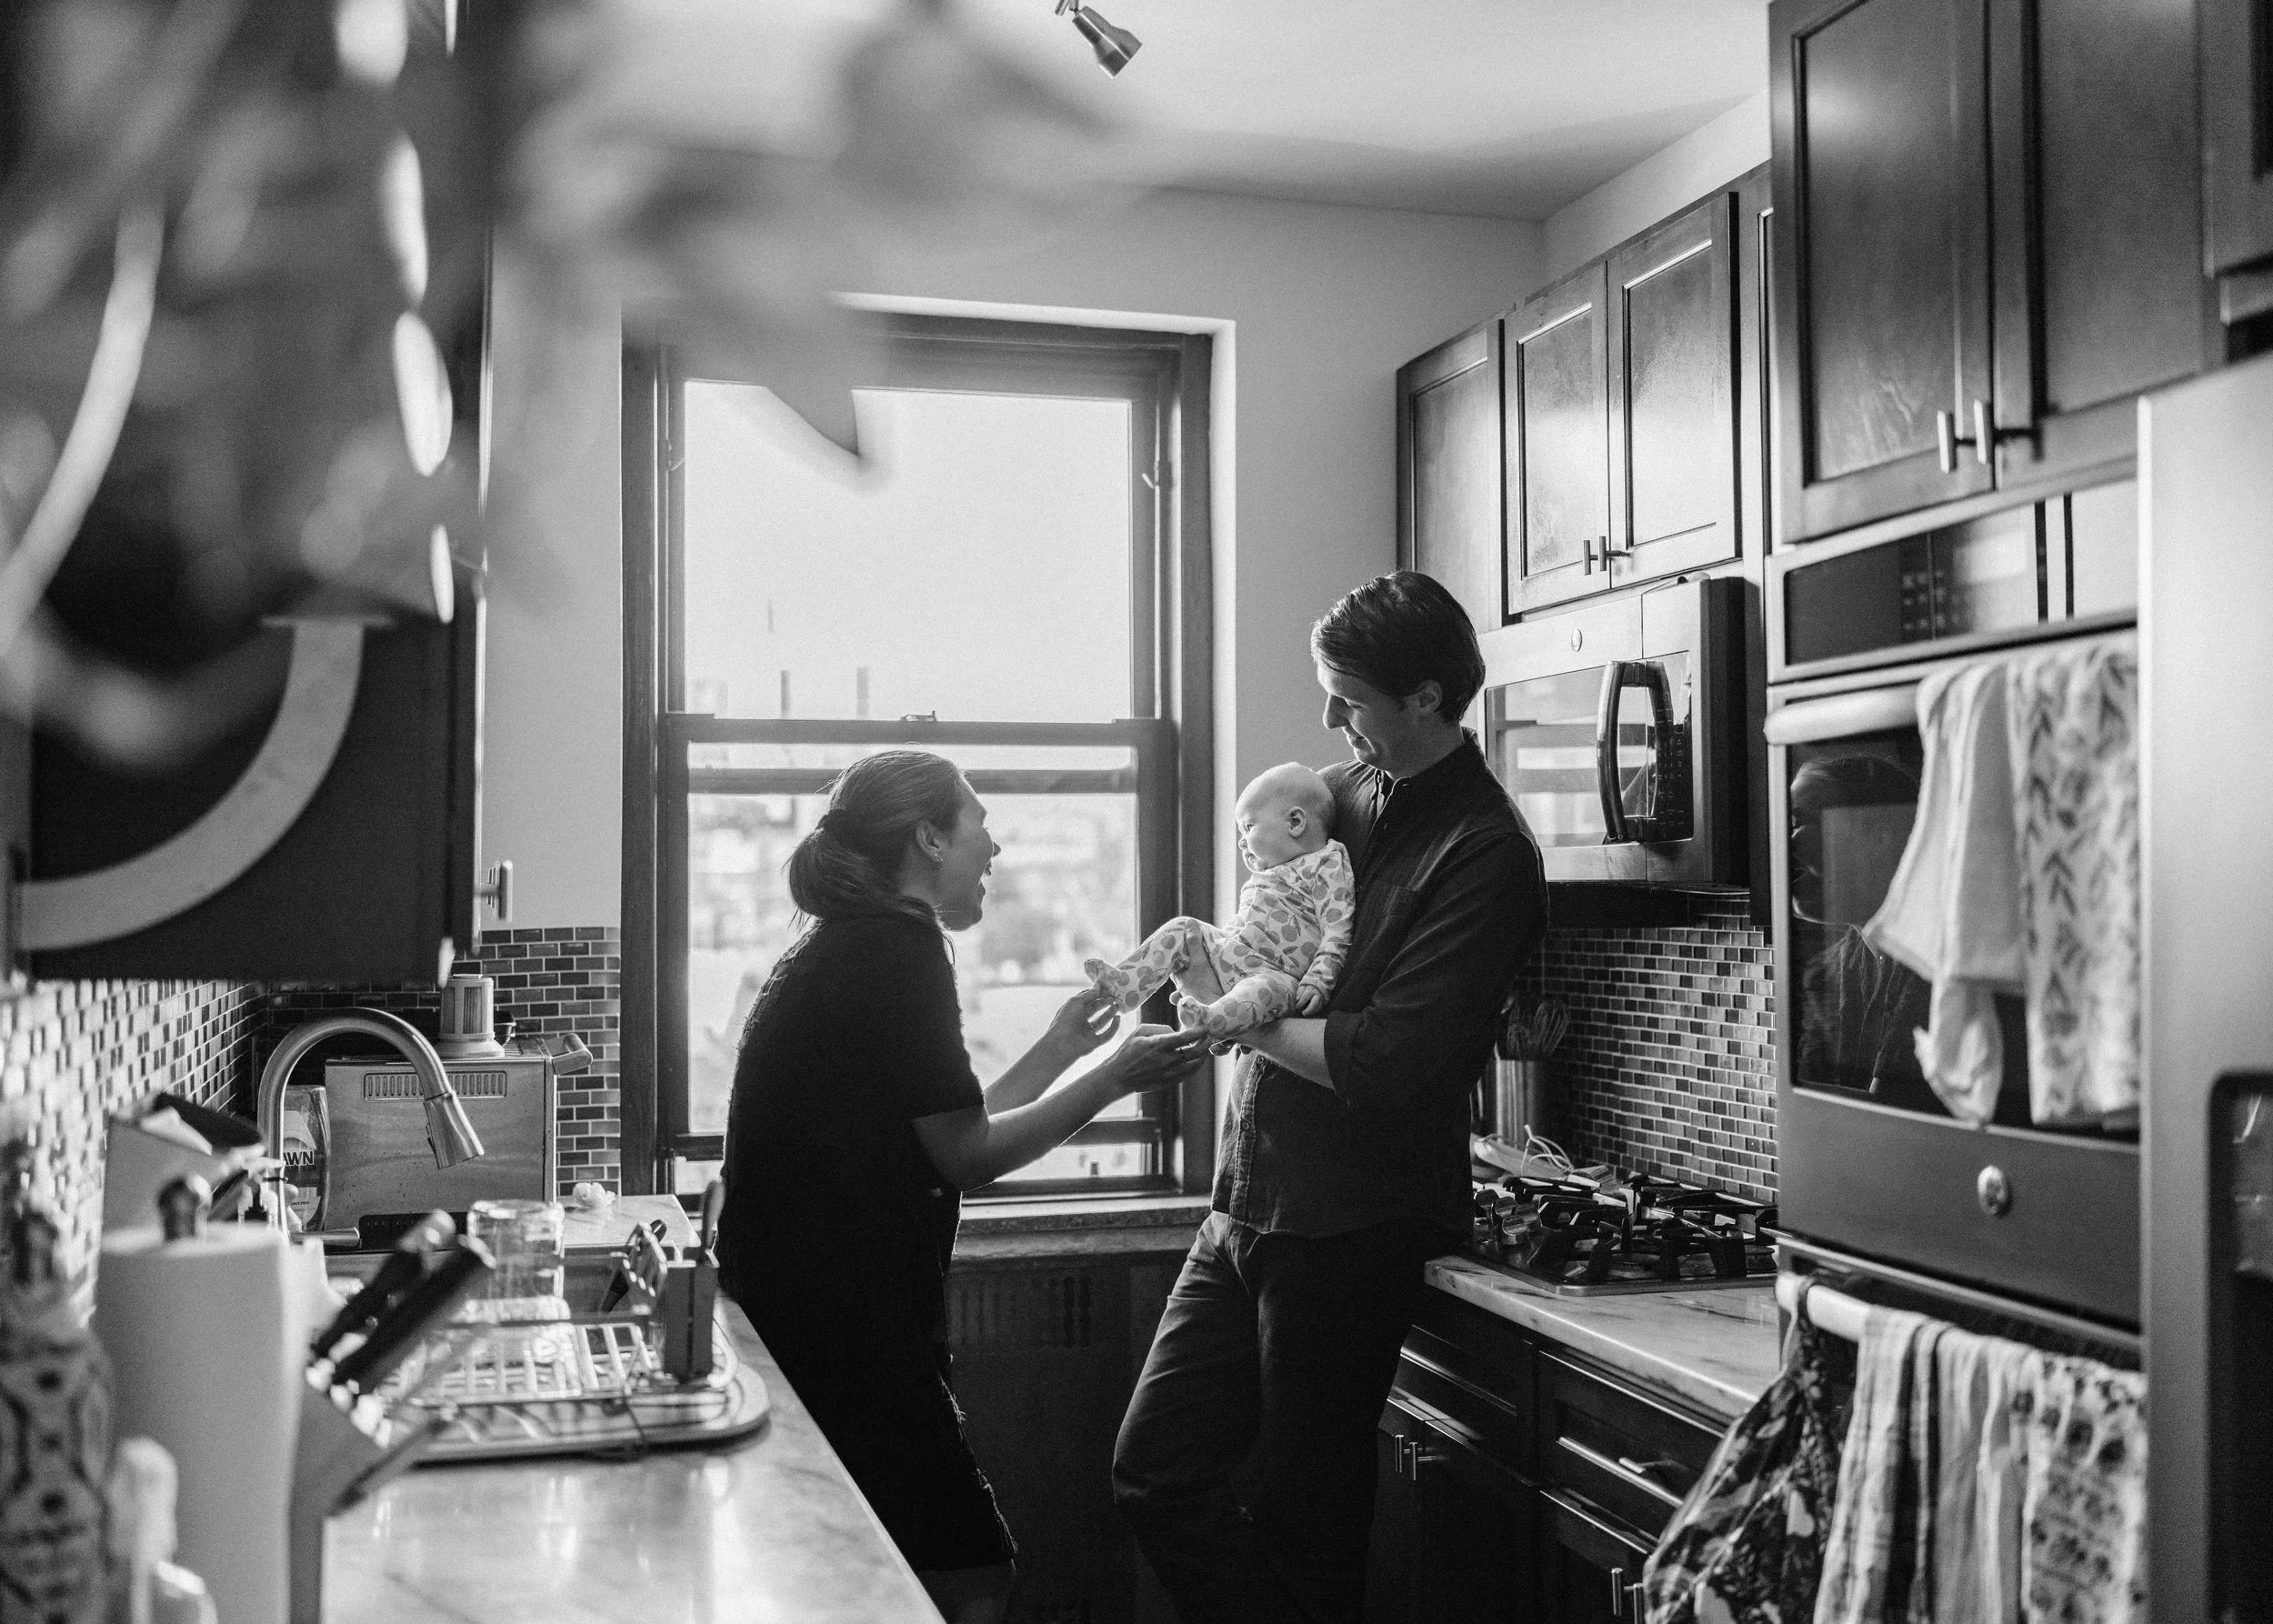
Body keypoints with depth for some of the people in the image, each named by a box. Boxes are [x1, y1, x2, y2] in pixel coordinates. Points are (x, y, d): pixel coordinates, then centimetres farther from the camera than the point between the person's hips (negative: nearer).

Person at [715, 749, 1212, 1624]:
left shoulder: (842, 947, 18)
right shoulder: (898, 944, -13)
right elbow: (966, 1156, -13)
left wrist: (1058, 1051, 19)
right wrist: (1114, 1077, -5)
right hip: (846, 1337, -10)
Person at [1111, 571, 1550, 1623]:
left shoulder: (1485, 856, -15)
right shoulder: (1343, 791, 9)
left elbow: (1386, 1063, -22)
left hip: (1348, 1231, -8)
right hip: (1248, 1208, 8)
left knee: (1300, 1519, 6)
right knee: (1156, 1472, 11)